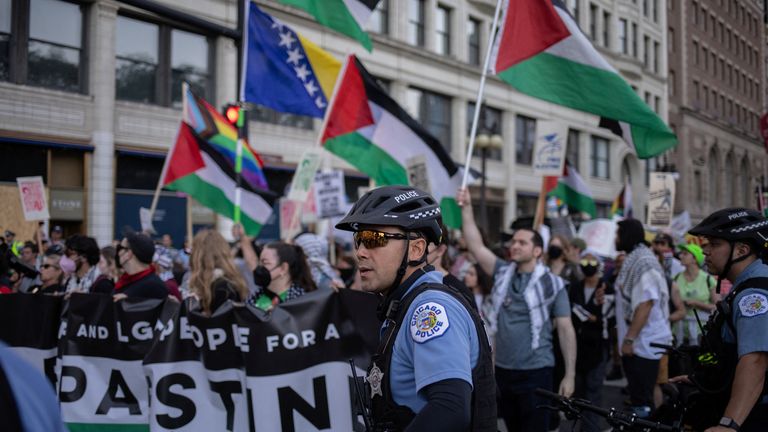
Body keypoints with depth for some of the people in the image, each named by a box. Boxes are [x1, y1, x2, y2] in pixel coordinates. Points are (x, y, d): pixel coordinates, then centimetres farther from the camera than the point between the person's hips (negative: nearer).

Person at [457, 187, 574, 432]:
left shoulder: (552, 284, -5)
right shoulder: (503, 273, 6)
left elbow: (565, 330, -5)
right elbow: (475, 245, 0)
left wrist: (569, 375, -9)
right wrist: (466, 208, -9)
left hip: (535, 372, -4)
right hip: (503, 370, 5)